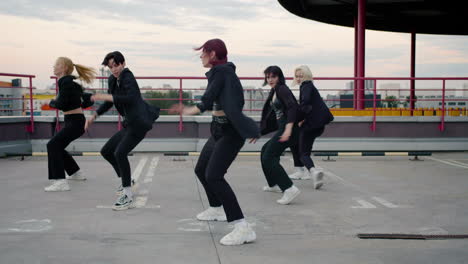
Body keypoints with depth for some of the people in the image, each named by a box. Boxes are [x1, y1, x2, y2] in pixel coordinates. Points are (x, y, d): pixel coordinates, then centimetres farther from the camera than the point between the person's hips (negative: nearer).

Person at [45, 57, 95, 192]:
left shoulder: (66, 82, -15)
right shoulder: (68, 82, 13)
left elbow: (61, 104, -21)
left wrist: (52, 102, -2)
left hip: (75, 122, -10)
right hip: (73, 121, 10)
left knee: (53, 145, -20)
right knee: (57, 147, 23)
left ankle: (60, 182, -27)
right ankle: (76, 173, 39)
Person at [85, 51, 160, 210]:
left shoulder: (128, 78, -15)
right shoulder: (113, 80, 11)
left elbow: (131, 98, -32)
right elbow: (109, 102, 22)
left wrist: (106, 96, -31)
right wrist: (94, 116, 12)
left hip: (139, 124, -10)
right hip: (129, 125, 10)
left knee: (120, 153, -25)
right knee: (106, 151, 16)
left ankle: (128, 197, -21)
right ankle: (125, 179, 35)